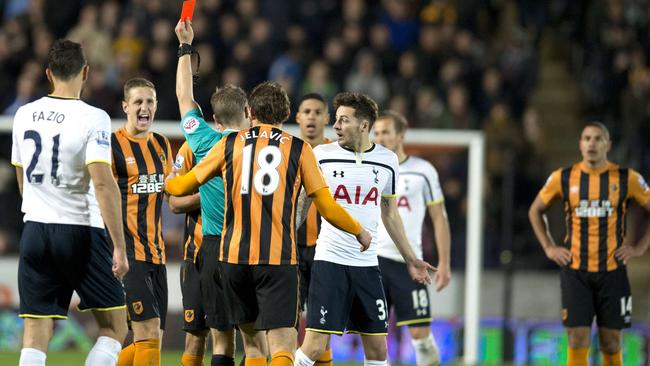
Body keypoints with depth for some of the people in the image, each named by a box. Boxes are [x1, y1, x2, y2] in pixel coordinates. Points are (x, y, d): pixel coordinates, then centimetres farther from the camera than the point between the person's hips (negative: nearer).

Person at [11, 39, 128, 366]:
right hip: (80, 232, -5)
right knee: (114, 325, 7)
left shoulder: (24, 115, 7)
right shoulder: (92, 118, -10)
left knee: (35, 335, 3)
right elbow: (103, 184, -19)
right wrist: (119, 247, -16)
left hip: (34, 230, 5)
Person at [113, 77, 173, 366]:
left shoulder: (162, 145, 13)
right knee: (149, 332, -15)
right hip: (126, 253, -7)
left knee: (150, 339, 7)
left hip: (156, 253, 7)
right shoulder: (112, 145, -8)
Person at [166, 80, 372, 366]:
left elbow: (183, 186, 17)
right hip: (278, 258, -3)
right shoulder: (299, 149, 5)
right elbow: (327, 208, 6)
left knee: (252, 341, 17)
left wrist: (163, 183, 41)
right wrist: (360, 232, 23)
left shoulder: (230, 144, 9)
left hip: (233, 257, 3)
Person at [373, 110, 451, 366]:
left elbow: (439, 218, 3)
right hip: (373, 260, 2)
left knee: (420, 332, -5)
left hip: (409, 261, -2)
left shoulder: (423, 171, 1)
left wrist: (444, 263, -2)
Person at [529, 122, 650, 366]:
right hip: (575, 272, 0)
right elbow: (535, 211, 16)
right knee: (577, 341, -6)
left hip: (612, 270, 0)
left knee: (611, 342, 5)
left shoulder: (627, 179, -2)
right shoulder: (563, 178, 1)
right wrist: (549, 248, 6)